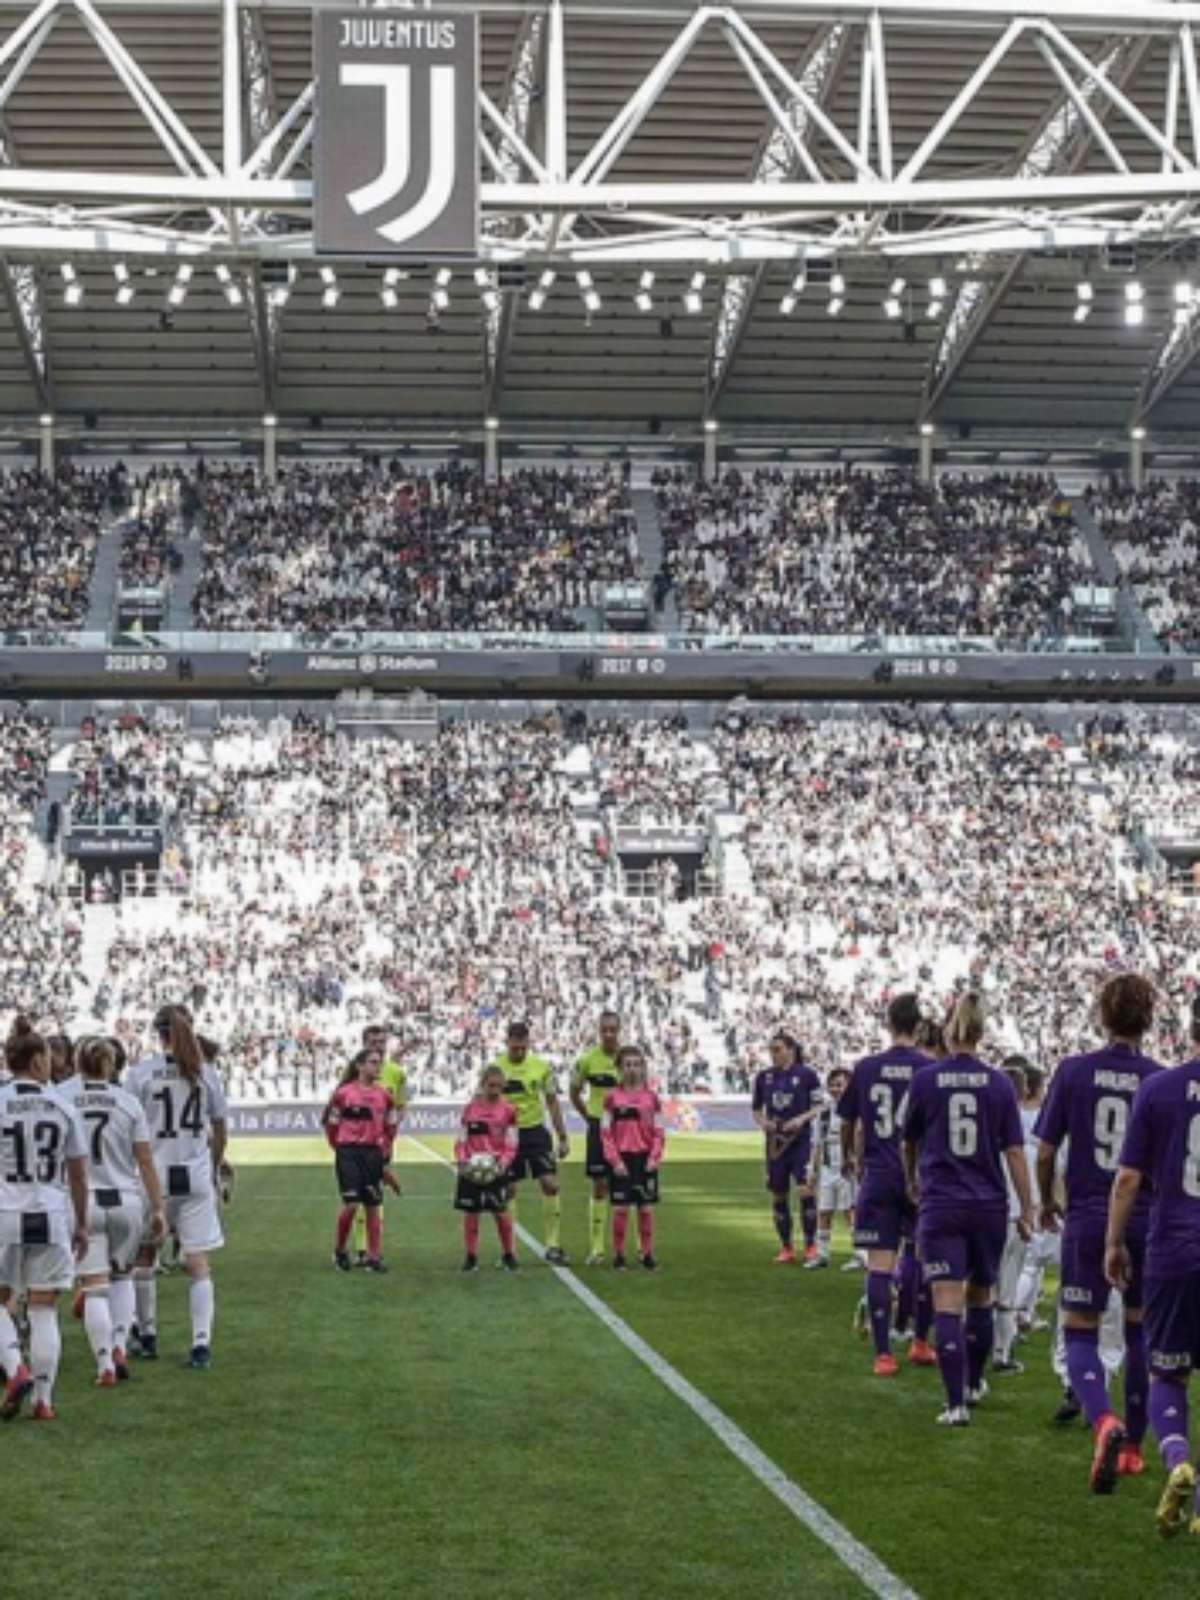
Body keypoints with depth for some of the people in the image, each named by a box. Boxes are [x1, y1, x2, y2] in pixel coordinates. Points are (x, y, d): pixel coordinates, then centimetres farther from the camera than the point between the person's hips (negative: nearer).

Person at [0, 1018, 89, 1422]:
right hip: (51, 1215, 2)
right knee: (44, 1309, 8)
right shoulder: (61, 1107, 2)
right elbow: (78, 1175, 6)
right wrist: (81, 1224, 16)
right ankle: (43, 1399, 8)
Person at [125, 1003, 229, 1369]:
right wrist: (215, 1168, 24)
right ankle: (201, 1343, -5)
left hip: (154, 1174, -1)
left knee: (144, 1254, 18)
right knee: (198, 1262, 2)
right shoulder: (206, 1073, 3)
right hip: (196, 1176, 1)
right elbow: (220, 1129, 10)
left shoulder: (141, 1073, -5)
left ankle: (147, 1335, 25)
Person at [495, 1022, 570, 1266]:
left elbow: (553, 1103, 7)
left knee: (550, 1184, -7)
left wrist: (563, 1138, 5)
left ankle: (553, 1245, 0)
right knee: (508, 1190, 3)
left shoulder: (541, 1067, 1)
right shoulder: (495, 1068, -5)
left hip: (535, 1131, 1)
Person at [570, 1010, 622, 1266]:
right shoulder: (588, 1059, -4)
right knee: (600, 1186, 1)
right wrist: (590, 1118, 4)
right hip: (599, 1128, 0)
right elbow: (575, 1093, 8)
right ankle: (596, 1247, 5)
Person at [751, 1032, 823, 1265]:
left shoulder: (806, 1075, -4)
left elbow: (818, 1107, -1)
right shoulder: (763, 1077, 8)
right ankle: (786, 1248, 18)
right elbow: (756, 1109, 15)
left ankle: (810, 1245, -3)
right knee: (778, 1196, 6)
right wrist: (762, 1122, -5)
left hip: (801, 1141, -4)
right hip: (775, 1142, 4)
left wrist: (802, 1119, -18)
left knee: (805, 1190, -15)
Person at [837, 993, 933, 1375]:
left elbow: (848, 1125, 12)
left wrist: (855, 1158, 30)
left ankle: (883, 1354, -2)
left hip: (877, 1176, 1)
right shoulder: (930, 1069, -5)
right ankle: (921, 1343, 21)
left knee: (879, 1264, 0)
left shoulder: (866, 1068, 2)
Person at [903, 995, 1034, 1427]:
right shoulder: (999, 1084, -2)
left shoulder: (924, 1080, -3)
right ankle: (974, 1383, 38)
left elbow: (909, 1143, 12)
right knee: (981, 1298, 20)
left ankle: (956, 1404, -12)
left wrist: (912, 1182, 32)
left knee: (948, 1306, -5)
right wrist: (1027, 1209, 4)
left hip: (940, 1208, -2)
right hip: (990, 1207, 2)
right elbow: (1014, 1152, -3)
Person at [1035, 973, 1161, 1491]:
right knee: (1140, 1332, 18)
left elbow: (1045, 1152, -2)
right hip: (1148, 1222, 1)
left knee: (1079, 1336, 4)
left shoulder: (1073, 1071, -6)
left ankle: (1104, 1422, -23)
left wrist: (1048, 1202, 17)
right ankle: (1132, 1446, 26)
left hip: (1087, 1220, -1)